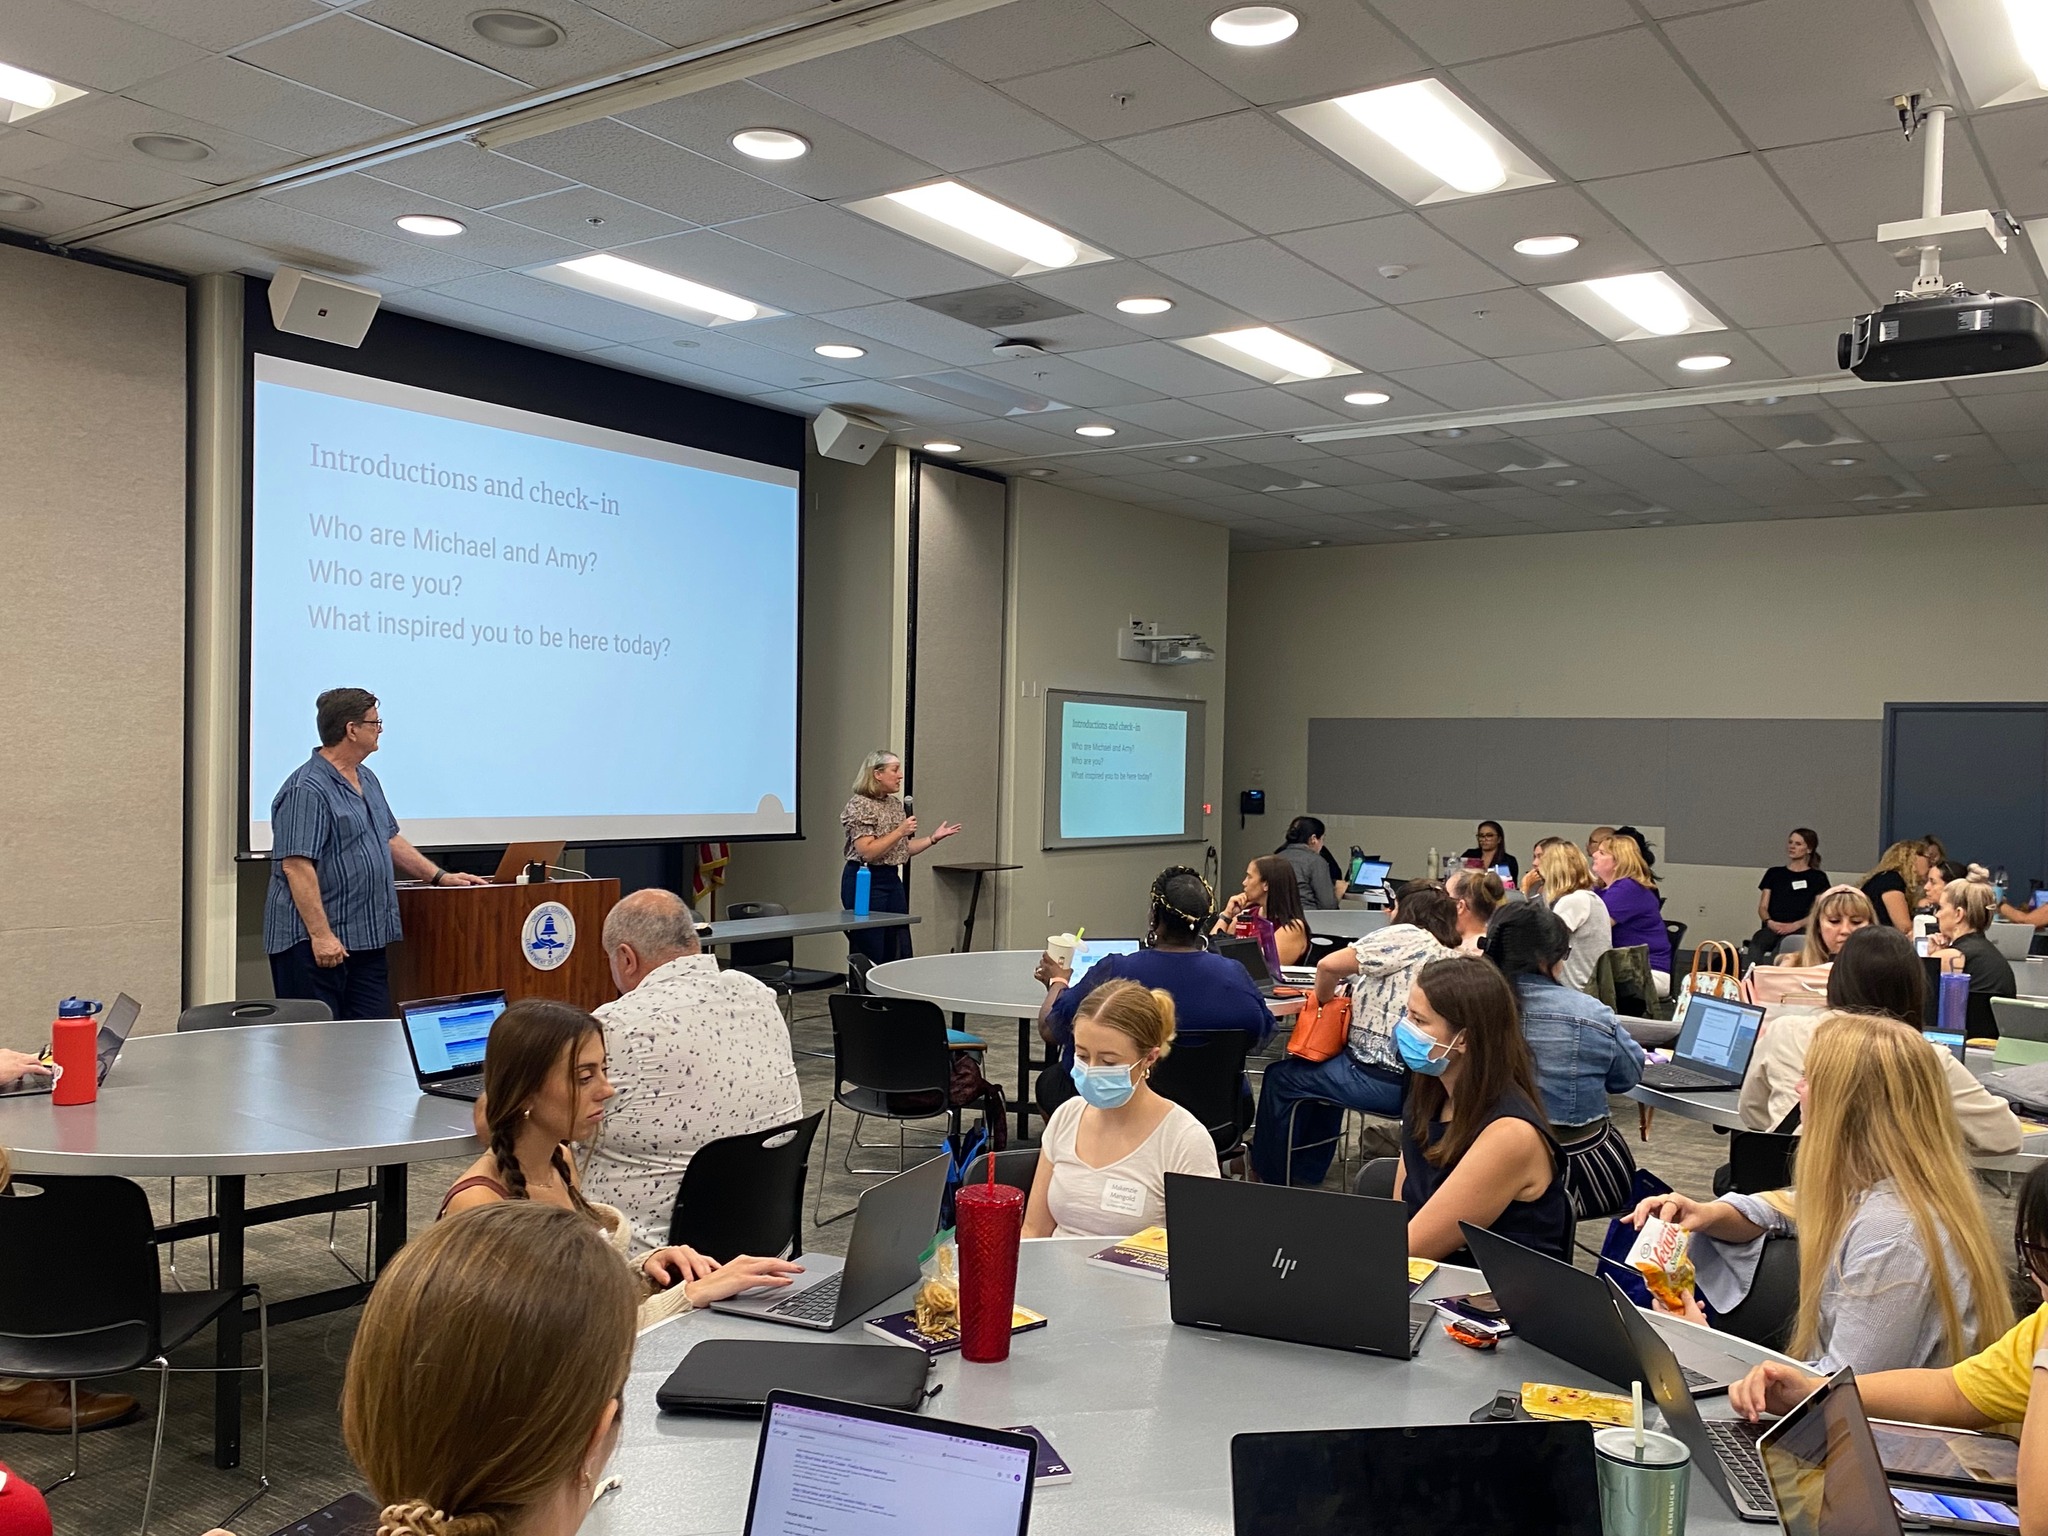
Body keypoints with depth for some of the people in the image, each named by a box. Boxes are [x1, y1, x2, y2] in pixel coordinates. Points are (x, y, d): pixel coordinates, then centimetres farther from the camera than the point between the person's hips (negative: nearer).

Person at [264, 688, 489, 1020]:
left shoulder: (366, 780, 15)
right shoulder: (306, 790, -16)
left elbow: (389, 840, 25)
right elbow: (296, 866, -22)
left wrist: (440, 876, 18)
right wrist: (320, 935, -25)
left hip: (366, 940, 9)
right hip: (315, 942, -9)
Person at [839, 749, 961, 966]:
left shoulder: (896, 804, 13)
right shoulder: (860, 805, -12)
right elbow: (867, 852, -20)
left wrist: (934, 838, 9)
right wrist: (900, 831, -19)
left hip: (892, 880, 8)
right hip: (866, 881, -8)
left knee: (900, 952, 8)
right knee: (870, 957, -4)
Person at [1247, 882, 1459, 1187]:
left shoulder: (1406, 936, -12)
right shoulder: (1452, 954, 11)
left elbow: (1329, 965, -20)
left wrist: (1323, 998, -1)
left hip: (1384, 1081, -9)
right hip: (1423, 1081, 9)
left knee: (1281, 1077, 11)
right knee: (1320, 1071, 33)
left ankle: (1270, 1177, 25)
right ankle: (1306, 1173, 41)